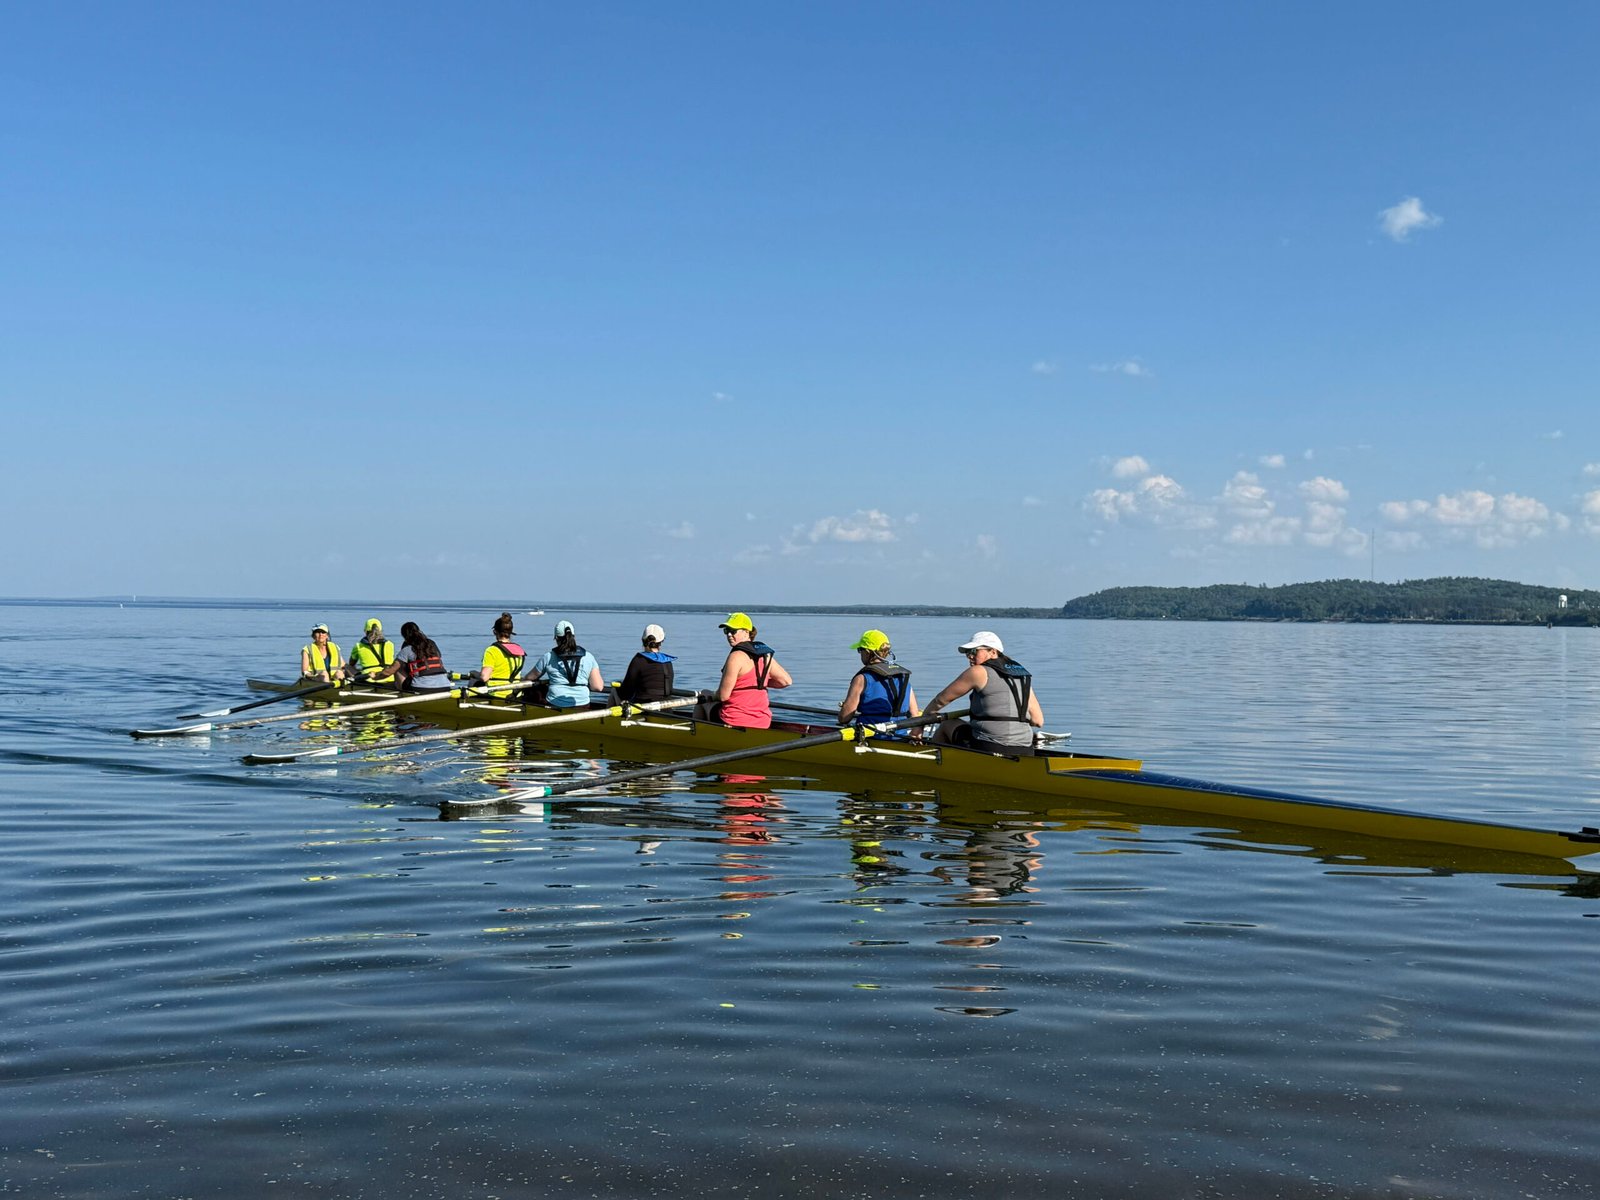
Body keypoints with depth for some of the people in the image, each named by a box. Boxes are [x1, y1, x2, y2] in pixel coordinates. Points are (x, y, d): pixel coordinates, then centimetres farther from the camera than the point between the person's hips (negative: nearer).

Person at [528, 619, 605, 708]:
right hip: (582, 707, 3)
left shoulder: (548, 657, 2)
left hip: (554, 706, -3)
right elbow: (598, 687, 2)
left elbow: (529, 678, 15)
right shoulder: (588, 657, 4)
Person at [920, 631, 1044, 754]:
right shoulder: (1023, 676, 12)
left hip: (990, 749, -6)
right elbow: (1038, 721, 10)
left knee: (947, 725, 20)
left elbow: (941, 700, 5)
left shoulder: (978, 672, -4)